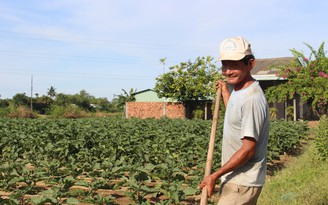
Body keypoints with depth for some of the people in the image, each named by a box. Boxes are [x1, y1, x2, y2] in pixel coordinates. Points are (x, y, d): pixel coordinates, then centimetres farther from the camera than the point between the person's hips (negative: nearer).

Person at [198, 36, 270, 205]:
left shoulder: (252, 99, -22)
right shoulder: (238, 92, 8)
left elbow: (248, 150, -23)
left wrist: (215, 176, -19)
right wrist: (225, 93, 35)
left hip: (242, 183, -10)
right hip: (236, 178, 10)